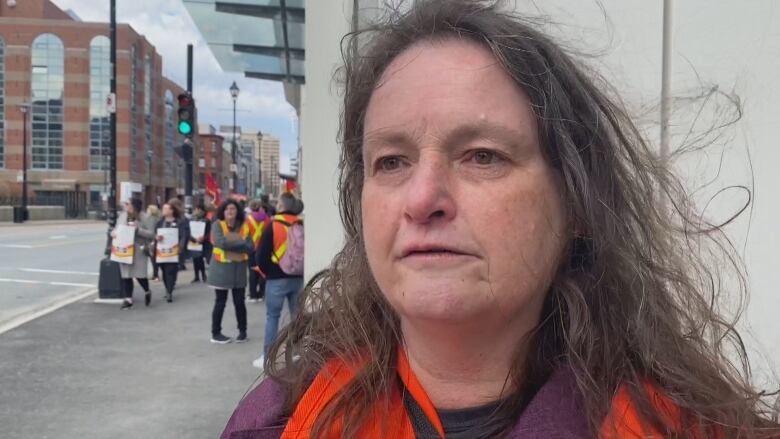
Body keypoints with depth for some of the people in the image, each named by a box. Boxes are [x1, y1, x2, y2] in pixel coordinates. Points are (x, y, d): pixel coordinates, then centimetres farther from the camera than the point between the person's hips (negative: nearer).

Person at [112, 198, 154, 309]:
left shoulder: (143, 218, -7)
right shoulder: (122, 216, 5)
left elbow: (151, 234, -10)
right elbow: (117, 229, 16)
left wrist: (138, 229, -20)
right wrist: (113, 233, -7)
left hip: (139, 250, -4)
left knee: (139, 274, -3)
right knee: (126, 275, 4)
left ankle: (147, 292, 27)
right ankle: (128, 299, 12)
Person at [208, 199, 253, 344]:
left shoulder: (244, 226, 3)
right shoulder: (218, 225, -5)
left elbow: (250, 247, -6)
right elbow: (221, 243, -21)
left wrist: (231, 244, -17)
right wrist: (240, 243, -14)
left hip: (239, 268, 3)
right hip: (221, 268, -3)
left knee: (239, 301, 6)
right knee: (220, 302, 4)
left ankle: (242, 331, 22)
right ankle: (215, 334, 15)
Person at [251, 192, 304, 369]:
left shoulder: (273, 226, -8)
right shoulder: (303, 226, 2)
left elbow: (262, 254, -8)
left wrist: (266, 271, 8)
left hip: (277, 278, -4)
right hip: (298, 277, 4)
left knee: (272, 316, 4)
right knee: (297, 316, 11)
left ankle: (267, 357, 6)